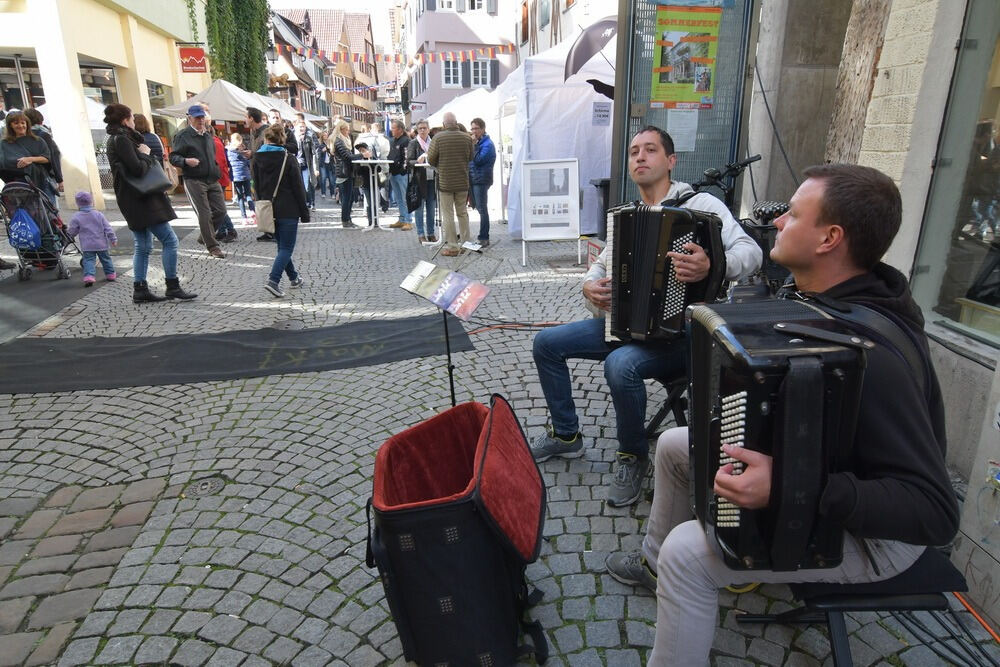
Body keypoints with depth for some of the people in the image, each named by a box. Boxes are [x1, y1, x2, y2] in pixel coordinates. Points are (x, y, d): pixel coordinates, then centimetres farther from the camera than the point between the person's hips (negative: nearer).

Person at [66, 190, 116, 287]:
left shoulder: (76, 217, -3)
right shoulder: (99, 215, 0)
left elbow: (72, 231, 2)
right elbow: (107, 228, -1)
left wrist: (68, 232, 25)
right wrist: (113, 239, 4)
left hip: (87, 245, -2)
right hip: (101, 244, 2)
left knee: (89, 260, -2)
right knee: (105, 259, 16)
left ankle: (89, 276, -20)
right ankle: (110, 274, 25)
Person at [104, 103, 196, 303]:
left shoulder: (116, 139, 19)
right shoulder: (121, 140, -12)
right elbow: (138, 169, -20)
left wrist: (143, 154, 0)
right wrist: (145, 155, -4)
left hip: (134, 200, 11)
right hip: (139, 198, -11)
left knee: (143, 246, 11)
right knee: (169, 240, -9)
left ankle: (140, 290, 12)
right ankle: (173, 286, -6)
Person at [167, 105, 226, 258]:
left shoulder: (209, 134, 17)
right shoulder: (183, 136, -4)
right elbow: (173, 157, -8)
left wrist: (217, 172, 22)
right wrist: (186, 161, -27)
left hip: (213, 180, 6)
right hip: (194, 181, -6)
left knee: (220, 210, 2)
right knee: (205, 214, -8)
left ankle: (205, 236, 24)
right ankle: (213, 247, -1)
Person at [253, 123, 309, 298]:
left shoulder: (258, 159, 4)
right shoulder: (288, 159, -9)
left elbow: (257, 186, 9)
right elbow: (298, 188, -9)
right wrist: (304, 213, -4)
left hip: (269, 209, 5)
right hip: (288, 210, -5)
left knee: (282, 246, 18)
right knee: (287, 247, -2)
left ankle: (294, 277, 29)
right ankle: (273, 280, -18)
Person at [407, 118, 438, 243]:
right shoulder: (413, 143, 0)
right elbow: (408, 161, -6)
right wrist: (418, 162, -25)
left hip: (431, 178, 4)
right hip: (419, 179, -4)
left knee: (431, 208, 8)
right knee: (420, 207, 0)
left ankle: (431, 233, 16)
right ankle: (421, 234, 6)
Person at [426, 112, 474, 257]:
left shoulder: (438, 137, -10)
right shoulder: (467, 138, -2)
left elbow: (431, 160, -5)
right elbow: (470, 158, 7)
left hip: (445, 181, -3)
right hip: (463, 182, 3)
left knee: (448, 215, 2)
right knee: (462, 212, 15)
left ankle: (452, 247, 4)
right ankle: (465, 242, 22)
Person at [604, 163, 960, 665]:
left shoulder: (872, 351, -34)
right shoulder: (818, 295, -7)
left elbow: (935, 512, -33)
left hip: (870, 529, -8)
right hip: (802, 463, 9)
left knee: (688, 552, -24)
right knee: (673, 445, 11)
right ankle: (654, 561, 34)